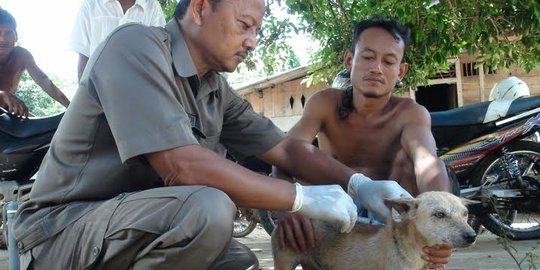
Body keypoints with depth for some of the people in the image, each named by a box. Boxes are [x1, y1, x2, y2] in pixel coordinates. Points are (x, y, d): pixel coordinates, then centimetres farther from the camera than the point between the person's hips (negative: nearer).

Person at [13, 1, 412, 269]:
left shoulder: (215, 89, 5)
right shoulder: (137, 47, -20)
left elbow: (285, 148, 11)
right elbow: (182, 167, -30)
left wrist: (357, 185, -5)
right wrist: (305, 198, -24)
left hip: (140, 225, 9)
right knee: (208, 208, -30)